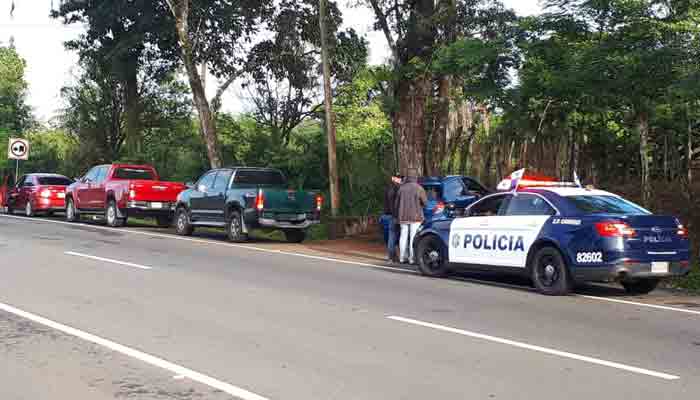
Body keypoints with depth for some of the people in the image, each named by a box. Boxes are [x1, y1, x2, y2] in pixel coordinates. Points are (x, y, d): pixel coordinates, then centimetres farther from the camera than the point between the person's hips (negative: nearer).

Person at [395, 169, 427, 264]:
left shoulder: (401, 188, 3)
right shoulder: (419, 188, -10)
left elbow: (397, 203, 7)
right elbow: (425, 202, -8)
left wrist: (398, 214, 19)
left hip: (403, 217, 4)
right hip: (415, 217, -4)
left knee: (403, 237, 9)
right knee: (414, 237, -2)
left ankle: (403, 257, 11)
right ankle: (412, 258, -4)